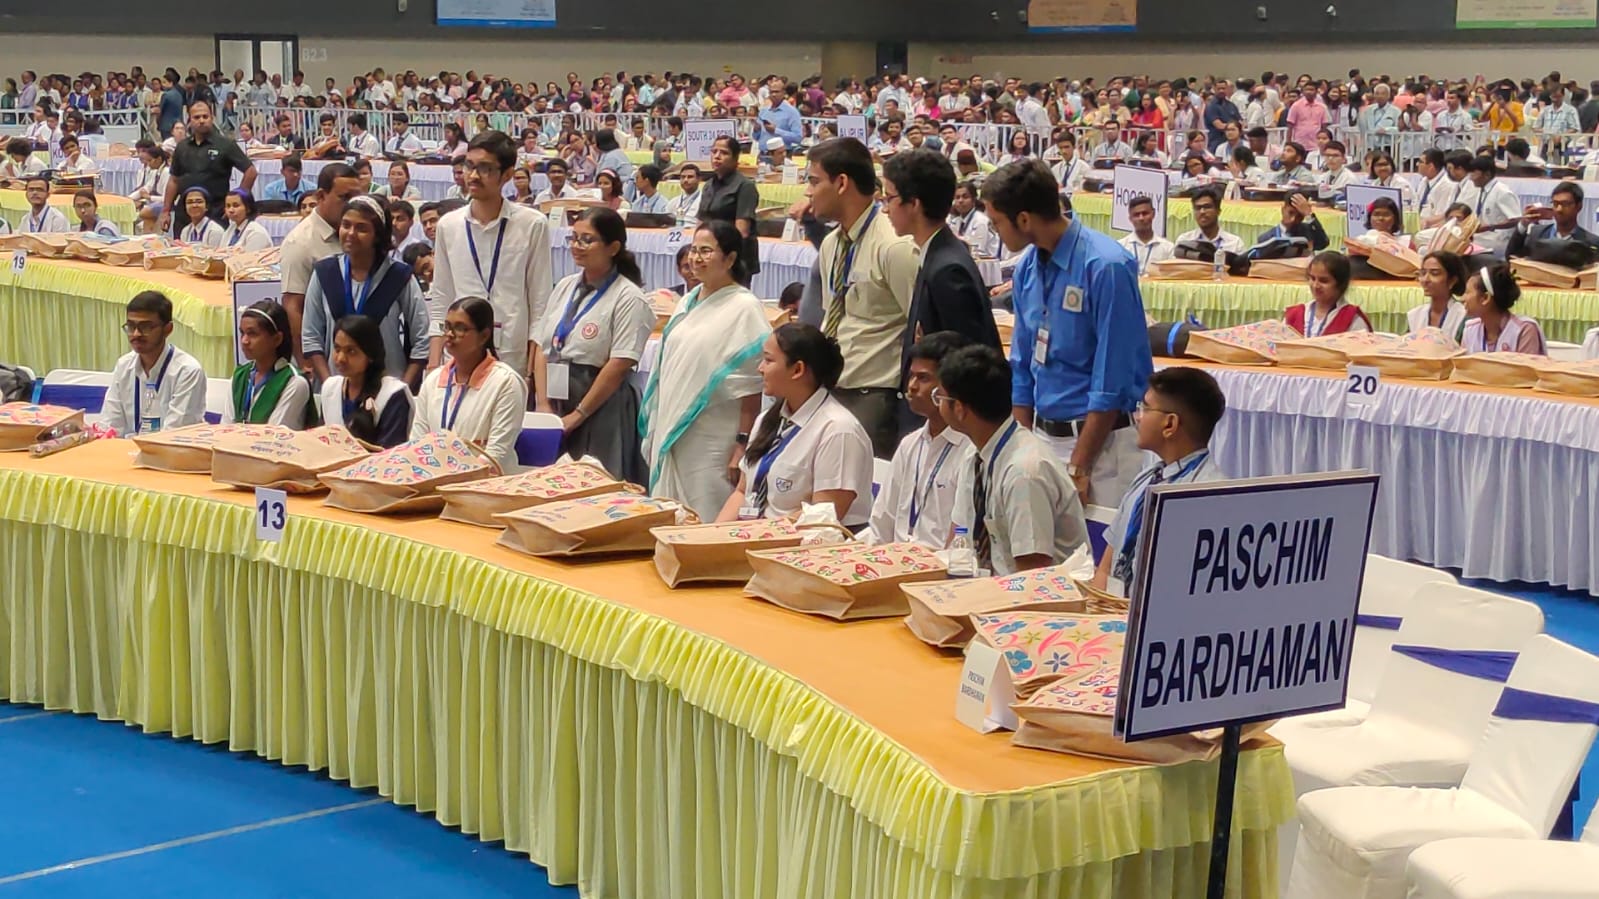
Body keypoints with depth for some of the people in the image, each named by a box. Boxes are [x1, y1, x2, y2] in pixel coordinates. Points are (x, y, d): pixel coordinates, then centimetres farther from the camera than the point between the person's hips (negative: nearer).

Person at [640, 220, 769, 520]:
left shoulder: (745, 308, -10)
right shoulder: (687, 303, 14)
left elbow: (751, 386, -14)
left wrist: (743, 444, -17)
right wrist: (656, 433, 17)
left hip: (712, 446, -8)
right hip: (672, 437, 8)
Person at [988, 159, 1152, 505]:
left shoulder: (1105, 267, -16)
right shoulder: (1026, 269, 6)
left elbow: (1111, 382, -16)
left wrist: (1078, 467, -15)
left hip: (1099, 437, -6)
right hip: (1042, 435, 6)